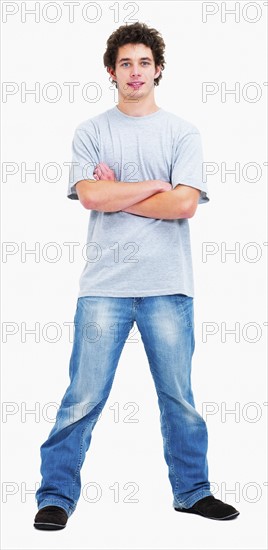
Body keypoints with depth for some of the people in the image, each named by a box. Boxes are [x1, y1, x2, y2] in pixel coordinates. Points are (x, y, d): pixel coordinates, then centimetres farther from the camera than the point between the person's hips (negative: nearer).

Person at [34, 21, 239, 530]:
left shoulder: (182, 133, 7)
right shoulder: (91, 132, 7)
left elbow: (184, 205, -7)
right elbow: (90, 195, -9)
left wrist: (117, 196, -4)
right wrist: (155, 185, -4)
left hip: (168, 287, 1)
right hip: (104, 285, -1)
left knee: (180, 398, 10)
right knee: (83, 398, -1)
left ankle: (192, 489, 26)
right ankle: (56, 495, 12)